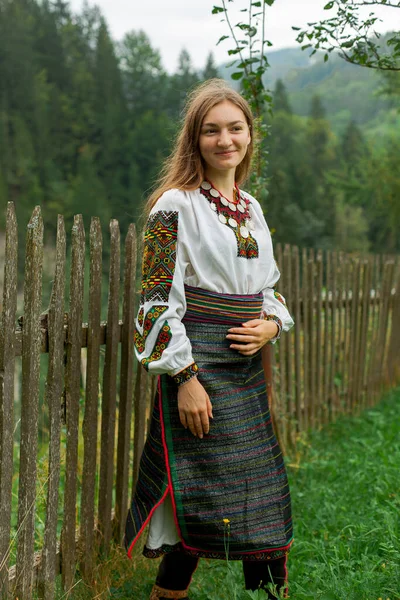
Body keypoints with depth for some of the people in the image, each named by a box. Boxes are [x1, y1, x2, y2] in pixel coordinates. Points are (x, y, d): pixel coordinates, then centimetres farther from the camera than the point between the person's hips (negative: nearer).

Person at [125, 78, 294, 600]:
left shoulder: (251, 208, 13)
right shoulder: (176, 205, -8)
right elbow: (158, 298, -12)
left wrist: (271, 324, -2)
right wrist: (185, 377, -17)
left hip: (249, 369, 7)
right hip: (197, 368, -6)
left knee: (261, 501, 10)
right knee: (203, 500, -3)